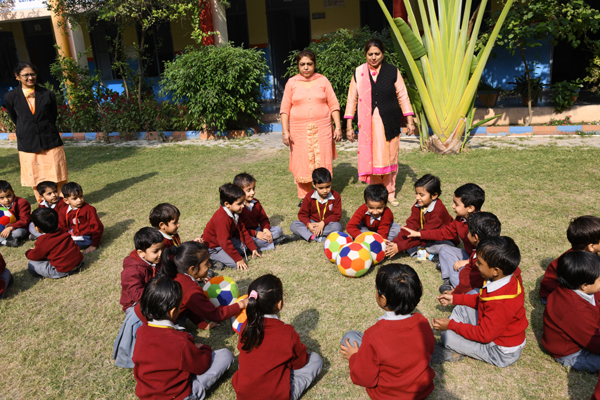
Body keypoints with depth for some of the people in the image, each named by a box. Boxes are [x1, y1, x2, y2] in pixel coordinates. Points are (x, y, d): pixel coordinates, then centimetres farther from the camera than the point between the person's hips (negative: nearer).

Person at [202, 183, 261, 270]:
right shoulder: (221, 218, -33)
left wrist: (253, 248, 6)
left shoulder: (235, 213, -3)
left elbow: (243, 231, 6)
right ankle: (213, 260, -6)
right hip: (213, 247, -10)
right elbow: (225, 242, -32)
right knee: (238, 264, -19)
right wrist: (238, 259, -26)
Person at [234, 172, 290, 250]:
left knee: (278, 229, -1)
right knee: (256, 241, -36)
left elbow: (263, 218, 12)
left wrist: (266, 229, -11)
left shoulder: (256, 202, 8)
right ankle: (275, 241, -14)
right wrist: (255, 234, -24)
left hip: (258, 230, 7)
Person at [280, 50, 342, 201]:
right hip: (300, 130, 0)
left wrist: (338, 127, 0)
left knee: (323, 162, 1)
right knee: (302, 164, 1)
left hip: (322, 129, 0)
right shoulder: (292, 82, 6)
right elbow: (285, 109, 4)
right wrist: (285, 131, -4)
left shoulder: (322, 80, 7)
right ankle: (304, 197, 14)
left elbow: (333, 105, 6)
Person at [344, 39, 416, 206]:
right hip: (368, 124, 0)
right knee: (371, 159, 0)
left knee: (389, 158, 4)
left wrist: (410, 121, 2)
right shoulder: (358, 73, 4)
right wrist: (349, 126, 4)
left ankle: (390, 193, 18)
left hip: (389, 123, 0)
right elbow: (352, 99, 7)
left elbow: (403, 97, 6)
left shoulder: (392, 71, 3)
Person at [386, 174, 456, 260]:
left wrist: (399, 247, -36)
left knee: (441, 247, -40)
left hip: (443, 240, -6)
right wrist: (394, 242, -26)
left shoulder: (439, 210, -27)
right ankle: (426, 254, -25)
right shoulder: (417, 206, -5)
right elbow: (410, 227, -10)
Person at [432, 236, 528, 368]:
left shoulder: (501, 304, -38)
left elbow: (484, 335, -25)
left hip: (502, 353, -9)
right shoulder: (512, 277, -9)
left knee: (448, 335, -19)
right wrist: (455, 299, 7)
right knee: (461, 309, 8)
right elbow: (482, 300, 7)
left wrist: (451, 325, -19)